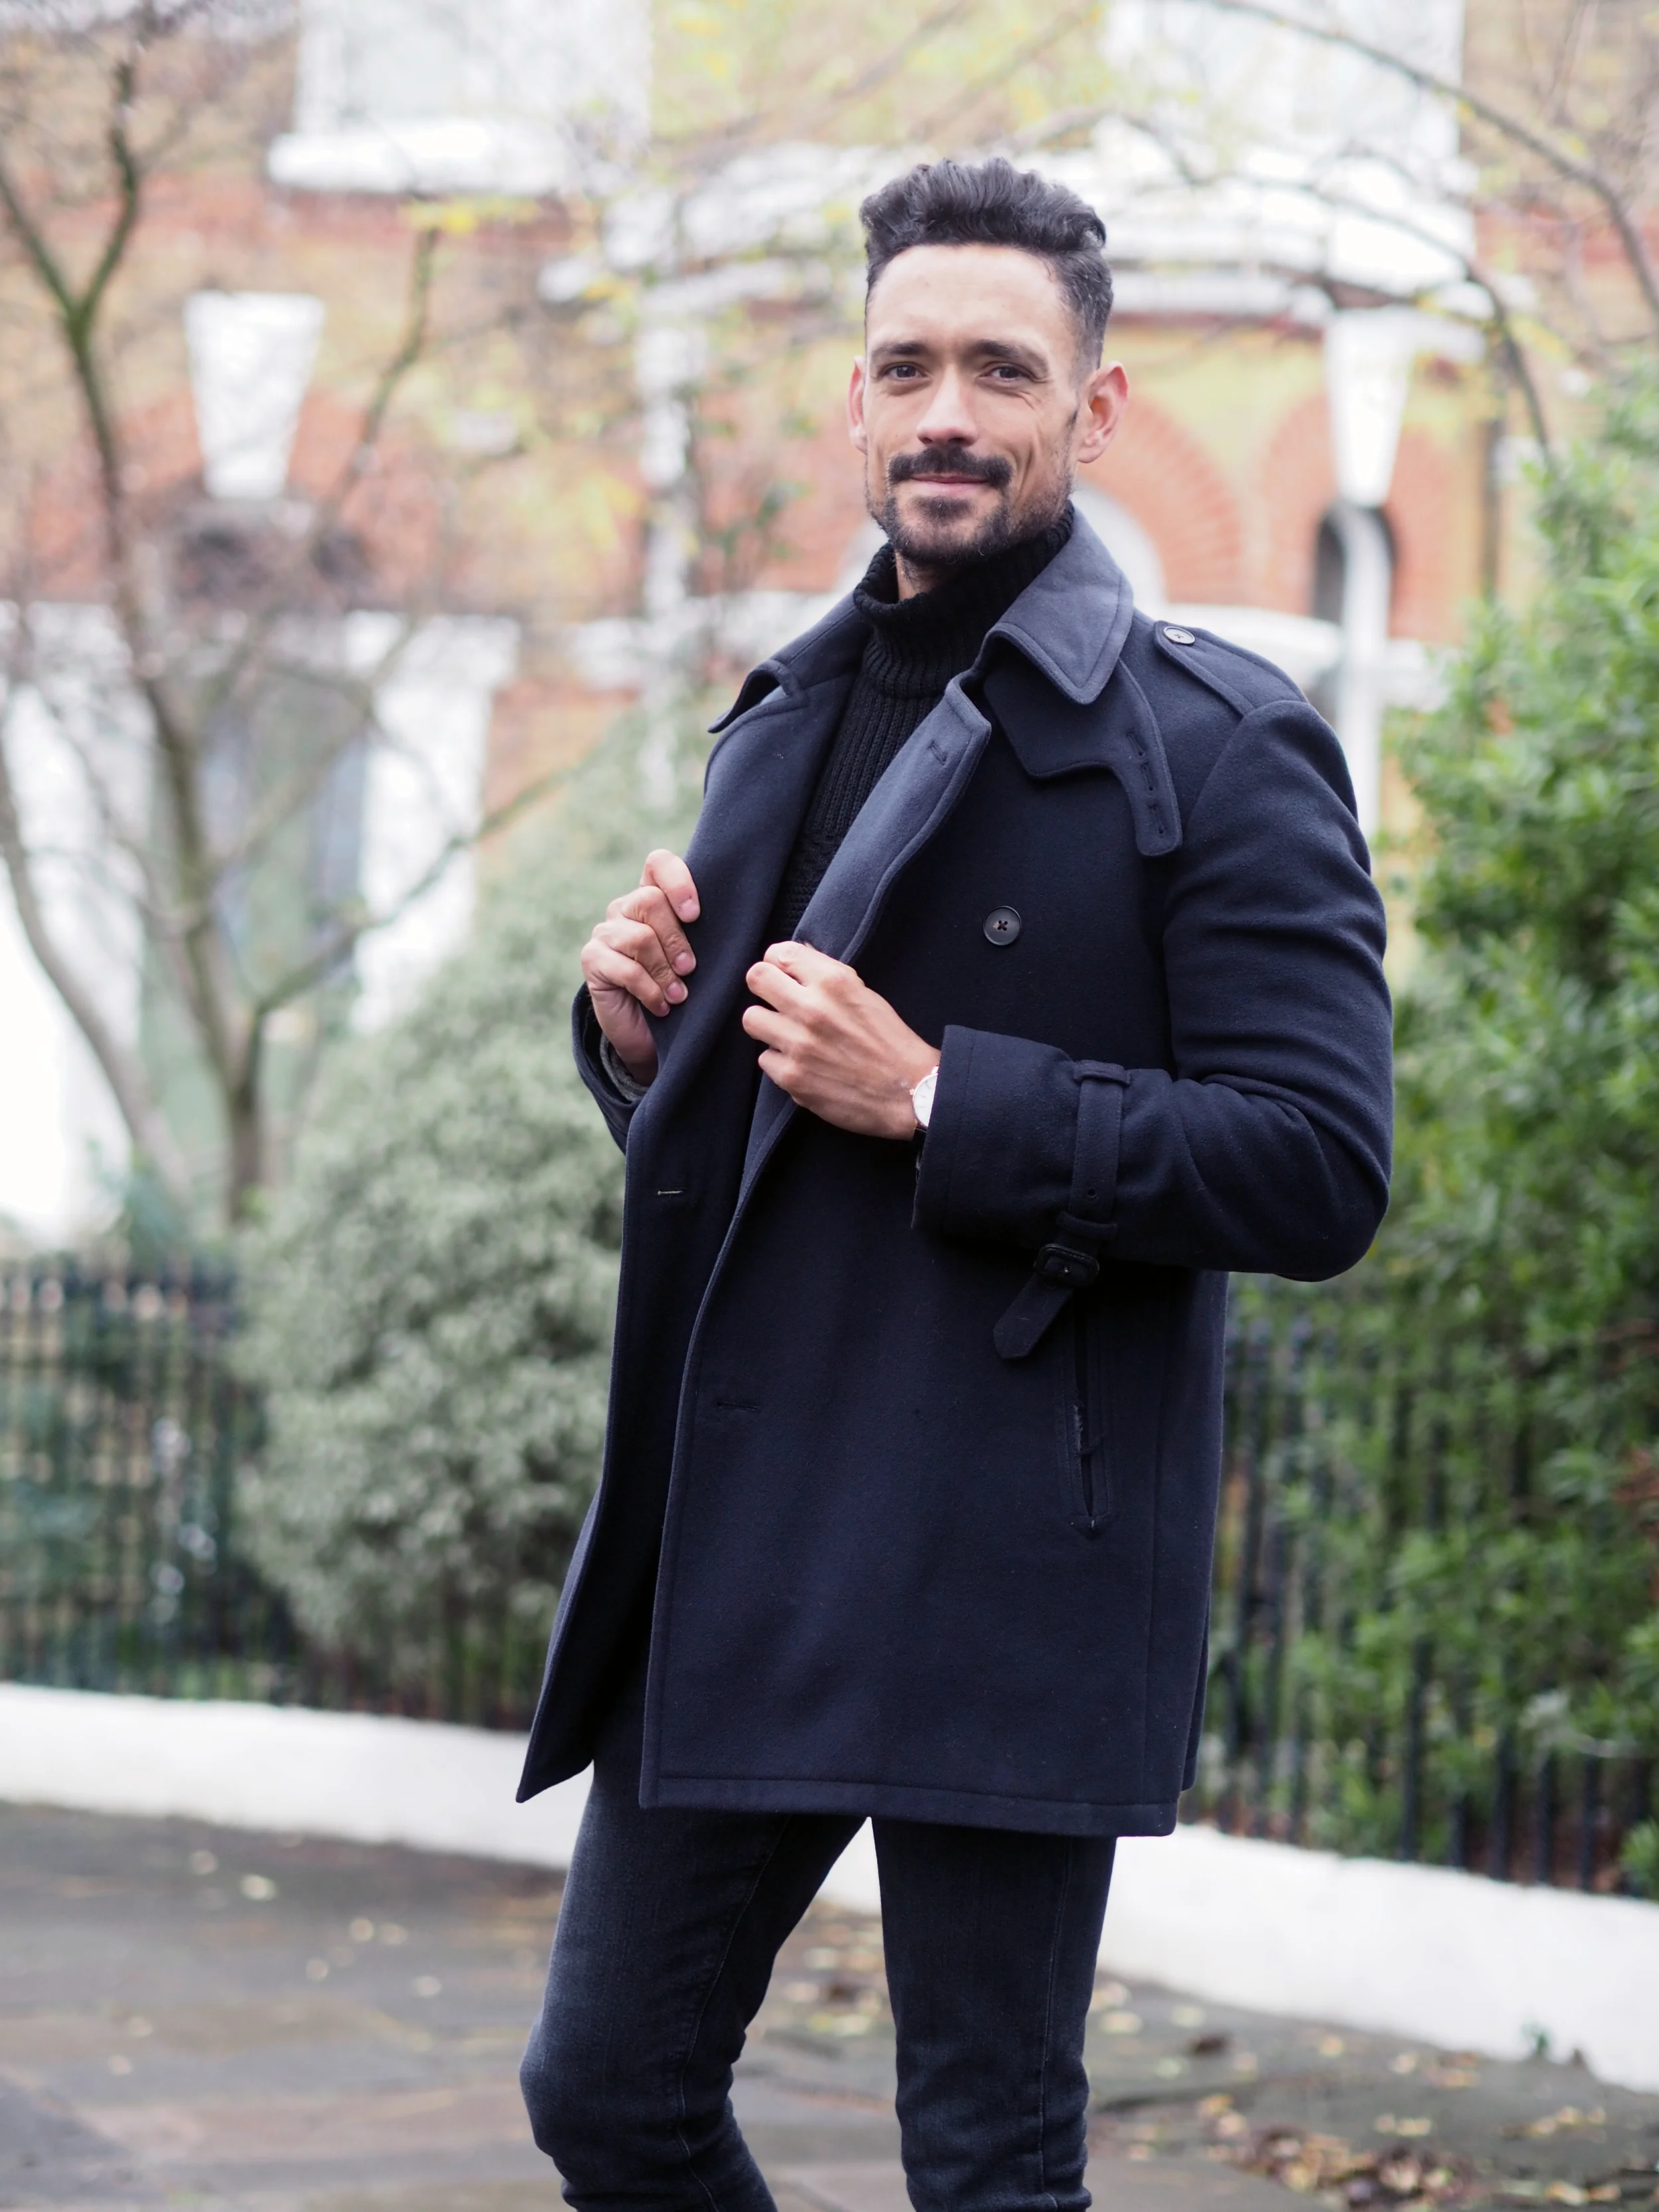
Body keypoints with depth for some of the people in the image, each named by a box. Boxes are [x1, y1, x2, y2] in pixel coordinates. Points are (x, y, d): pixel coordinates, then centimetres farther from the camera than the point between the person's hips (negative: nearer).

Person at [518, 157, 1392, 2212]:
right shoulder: (784, 719, 16)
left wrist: (935, 1097, -19)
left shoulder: (1219, 745, -7)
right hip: (727, 1556, 7)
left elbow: (1319, 1167, -15)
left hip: (1003, 1578, -7)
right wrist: (637, 1024, 1)